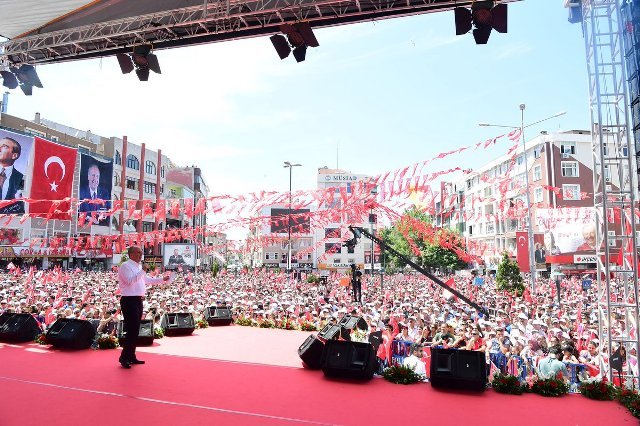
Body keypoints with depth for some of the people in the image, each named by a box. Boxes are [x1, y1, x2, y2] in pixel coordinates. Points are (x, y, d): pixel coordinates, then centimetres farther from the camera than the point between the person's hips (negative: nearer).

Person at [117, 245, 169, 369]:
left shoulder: (138, 267, 17)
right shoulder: (125, 266, -10)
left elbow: (147, 279, 28)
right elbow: (130, 281, -24)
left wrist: (162, 279, 24)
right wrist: (142, 271, -22)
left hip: (138, 300, 9)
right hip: (129, 301, -9)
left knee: (135, 330, 13)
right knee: (132, 330, -9)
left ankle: (131, 356, 22)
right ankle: (124, 357, 2)